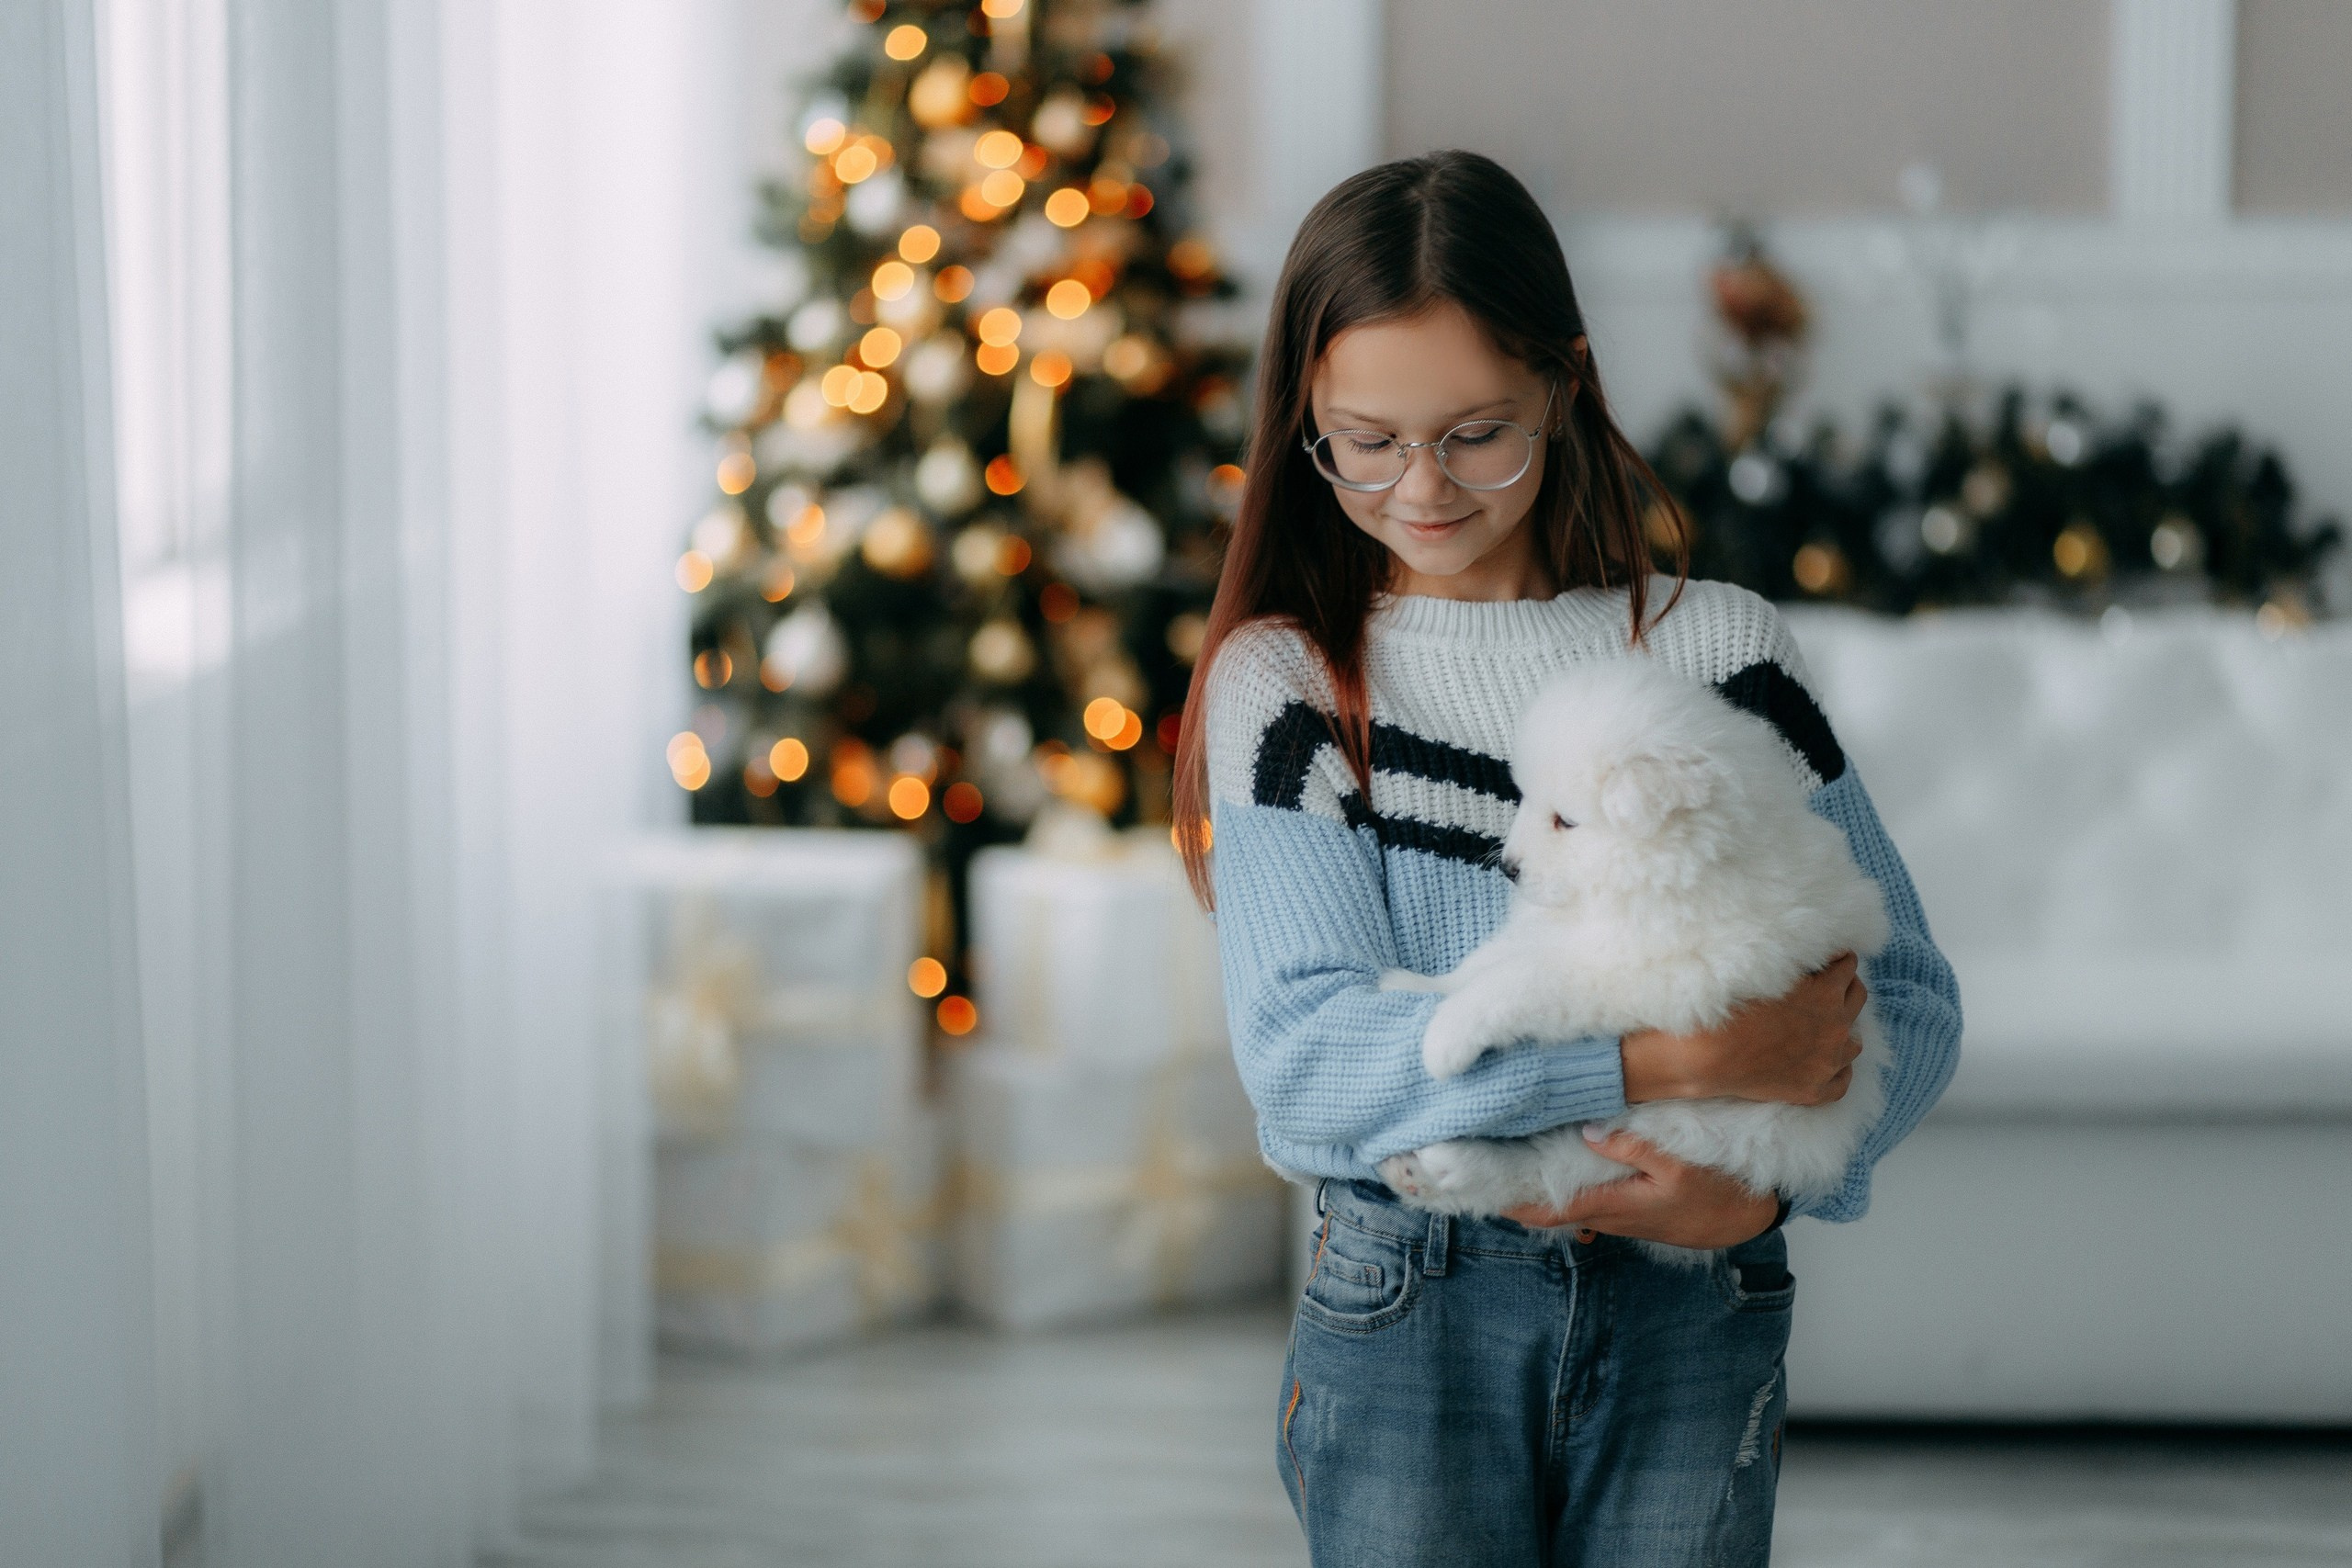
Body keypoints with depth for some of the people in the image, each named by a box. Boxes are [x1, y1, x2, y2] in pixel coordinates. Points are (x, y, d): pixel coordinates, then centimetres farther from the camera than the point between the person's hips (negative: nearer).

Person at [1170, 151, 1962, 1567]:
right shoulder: (1287, 682, 1)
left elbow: (1906, 994, 4)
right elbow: (1304, 1050, -12)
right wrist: (1654, 1065, -22)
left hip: (1693, 1317, 1)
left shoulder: (1720, 650, 4)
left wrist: (1769, 1176, -16)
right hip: (1411, 1314, -1)